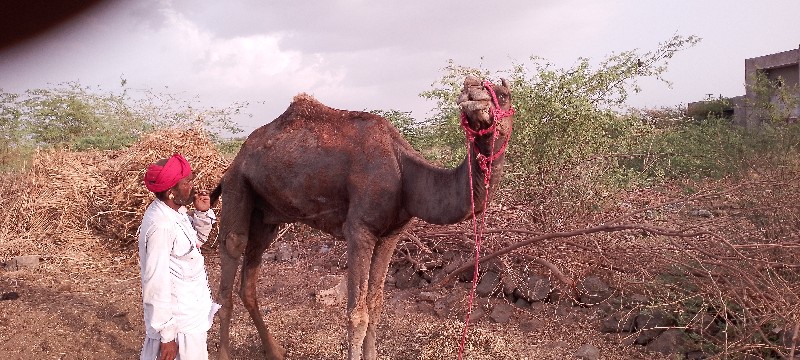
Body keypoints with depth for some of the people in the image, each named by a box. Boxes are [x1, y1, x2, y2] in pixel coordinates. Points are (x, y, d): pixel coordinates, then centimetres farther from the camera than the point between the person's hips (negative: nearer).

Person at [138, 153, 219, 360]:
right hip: (178, 321, -9)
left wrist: (203, 213, -2)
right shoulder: (161, 226, -27)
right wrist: (166, 334, -21)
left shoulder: (176, 210, -1)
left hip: (189, 311, 9)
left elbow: (197, 239, 18)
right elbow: (156, 283, -26)